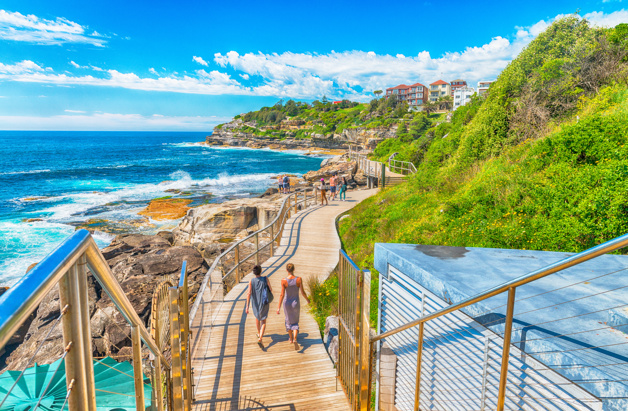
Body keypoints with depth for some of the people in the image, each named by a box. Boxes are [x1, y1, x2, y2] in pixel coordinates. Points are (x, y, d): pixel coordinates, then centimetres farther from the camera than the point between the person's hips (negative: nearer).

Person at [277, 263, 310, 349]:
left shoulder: (284, 280, -19)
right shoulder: (299, 279, -17)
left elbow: (282, 295, -19)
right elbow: (303, 292, -11)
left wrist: (278, 307, -12)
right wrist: (307, 299, 9)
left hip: (287, 303, 0)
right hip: (296, 303, 0)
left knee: (289, 320, 24)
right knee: (295, 322, 16)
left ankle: (291, 339, 40)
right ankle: (295, 339, -8)